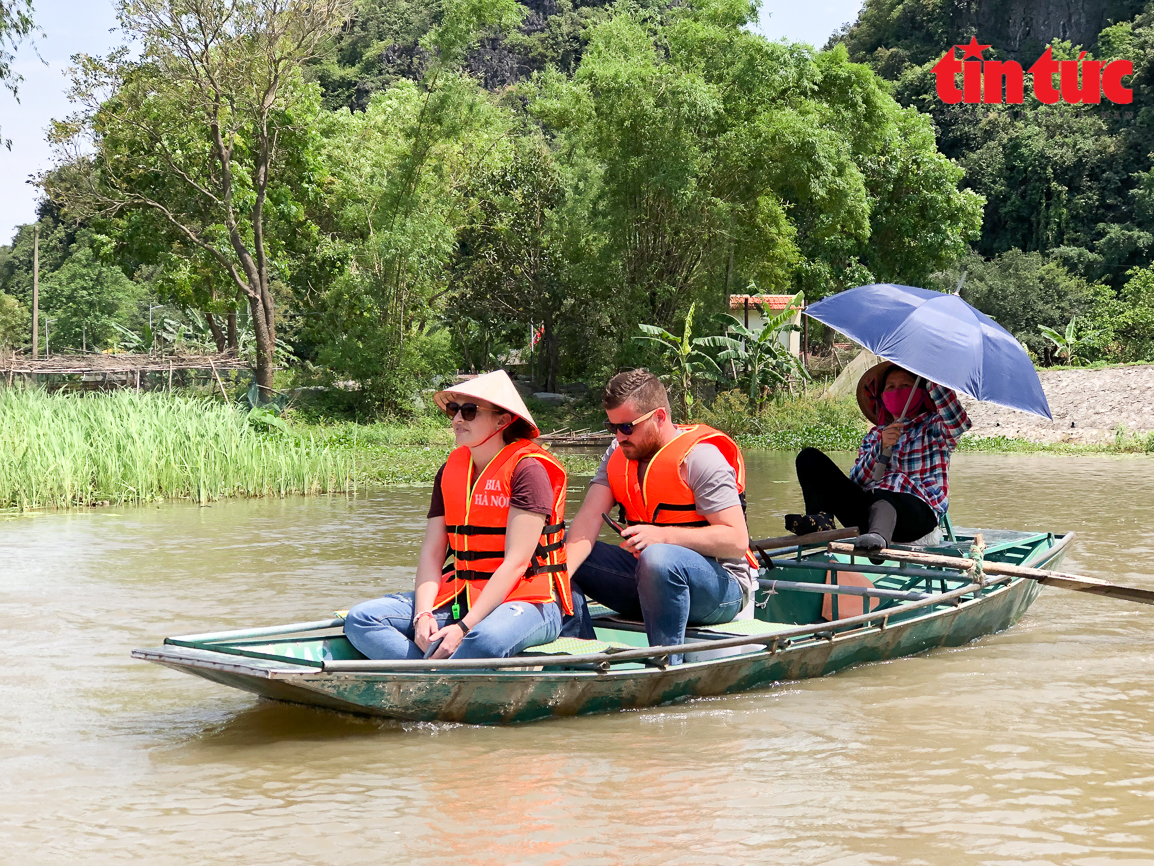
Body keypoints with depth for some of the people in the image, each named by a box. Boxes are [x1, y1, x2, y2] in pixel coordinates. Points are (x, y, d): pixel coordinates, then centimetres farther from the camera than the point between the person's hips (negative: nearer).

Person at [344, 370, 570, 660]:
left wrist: (464, 628, -23)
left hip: (527, 600, -7)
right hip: (458, 597, 7)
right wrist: (423, 615, -13)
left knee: (486, 639, -42)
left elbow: (516, 562, -17)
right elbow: (431, 552, 6)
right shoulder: (450, 472, 11)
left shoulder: (528, 470, -10)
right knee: (360, 619, -12)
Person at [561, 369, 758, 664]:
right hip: (648, 575, 7)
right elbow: (588, 520, -7)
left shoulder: (700, 457, -15)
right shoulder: (619, 454, 6)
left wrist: (663, 535, -30)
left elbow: (737, 541, -21)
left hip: (721, 589, -7)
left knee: (657, 560, -39)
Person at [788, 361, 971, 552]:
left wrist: (931, 380, -5)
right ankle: (820, 517, -29)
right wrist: (881, 447, -4)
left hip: (917, 512, -4)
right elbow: (856, 481, 11)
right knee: (810, 458, -5)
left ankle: (879, 533, -69)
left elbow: (958, 422, -8)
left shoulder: (933, 427, 19)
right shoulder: (875, 436, 28)